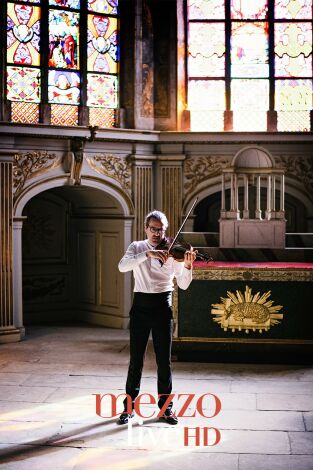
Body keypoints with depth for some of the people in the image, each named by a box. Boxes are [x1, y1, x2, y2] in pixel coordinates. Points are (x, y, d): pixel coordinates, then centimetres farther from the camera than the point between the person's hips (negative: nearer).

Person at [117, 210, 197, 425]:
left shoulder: (172, 252, 2)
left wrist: (187, 266, -22)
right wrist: (148, 254, -27)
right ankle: (129, 406, 16)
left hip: (162, 306, 0)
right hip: (141, 305, 0)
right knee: (136, 358, 4)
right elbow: (123, 266, -16)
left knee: (164, 359, 5)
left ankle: (166, 407, 17)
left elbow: (183, 285, -3)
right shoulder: (137, 247, 5)